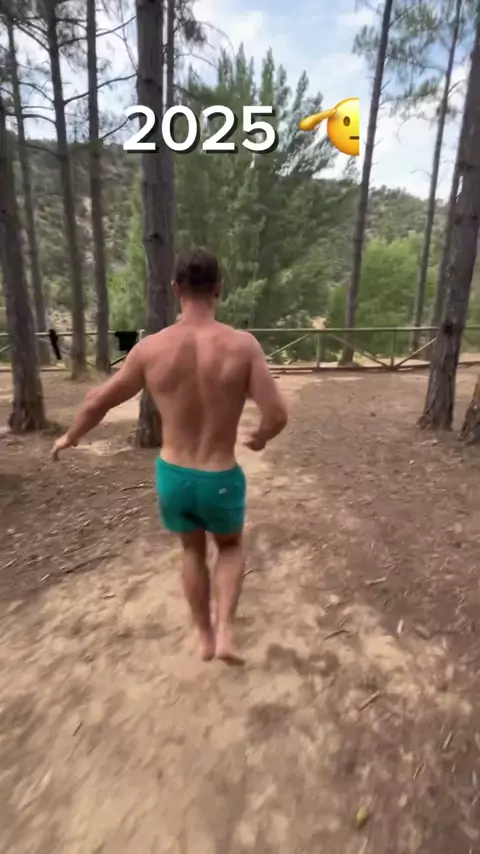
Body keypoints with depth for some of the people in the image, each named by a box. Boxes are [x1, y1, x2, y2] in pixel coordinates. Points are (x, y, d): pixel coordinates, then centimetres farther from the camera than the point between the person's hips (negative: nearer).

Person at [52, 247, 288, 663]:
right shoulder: (242, 344, -16)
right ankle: (225, 633, 20)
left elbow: (97, 402, 1)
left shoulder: (150, 348, -10)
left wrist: (70, 437, 21)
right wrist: (261, 437, 6)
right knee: (231, 547, 30)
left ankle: (205, 637, 44)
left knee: (193, 551, 29)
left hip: (171, 475, 2)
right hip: (220, 480, -2)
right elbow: (278, 415, -18)